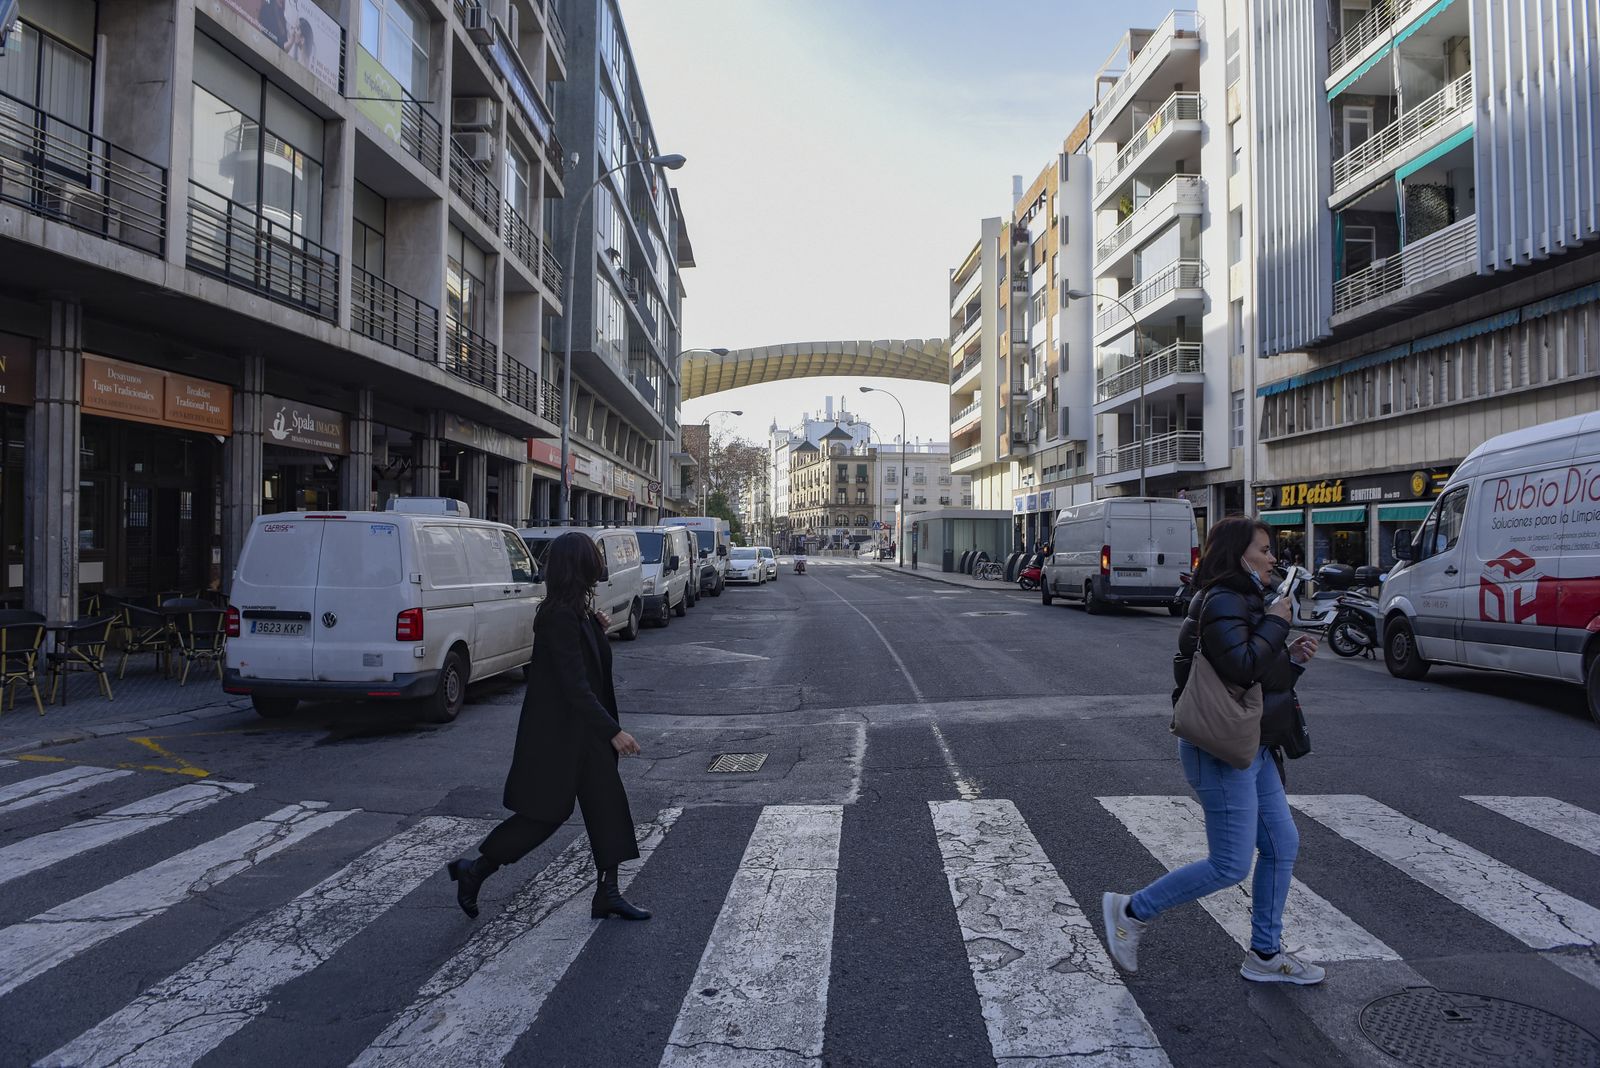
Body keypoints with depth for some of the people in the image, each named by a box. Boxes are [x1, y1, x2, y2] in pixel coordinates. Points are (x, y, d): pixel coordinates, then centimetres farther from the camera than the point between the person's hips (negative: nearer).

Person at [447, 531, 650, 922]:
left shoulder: (577, 612, 6)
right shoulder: (560, 617, -23)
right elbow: (575, 685, -26)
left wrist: (596, 629, 10)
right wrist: (613, 731, -26)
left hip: (583, 729, 9)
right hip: (556, 732, -9)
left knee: (607, 803, 9)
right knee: (545, 812, 1)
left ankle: (607, 893, 17)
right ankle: (473, 871, 21)